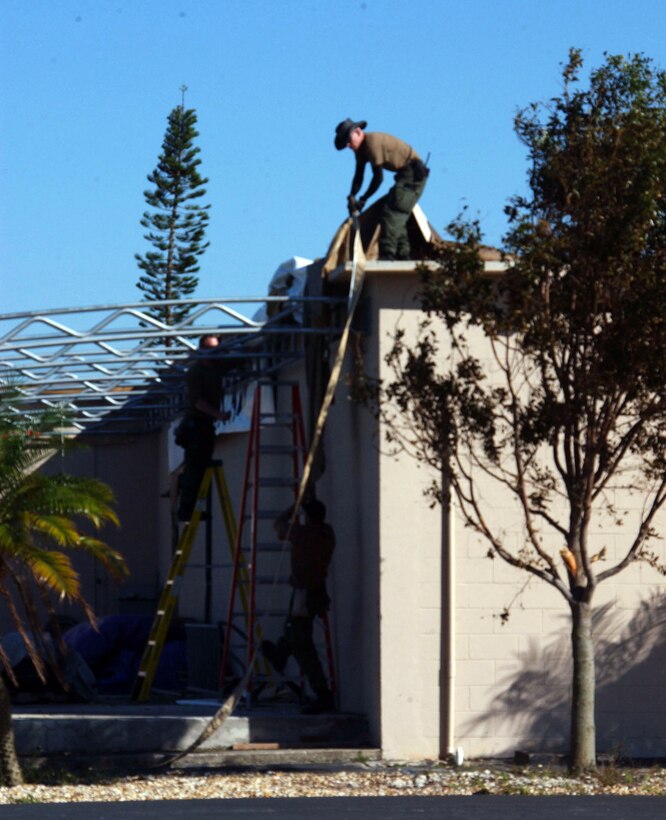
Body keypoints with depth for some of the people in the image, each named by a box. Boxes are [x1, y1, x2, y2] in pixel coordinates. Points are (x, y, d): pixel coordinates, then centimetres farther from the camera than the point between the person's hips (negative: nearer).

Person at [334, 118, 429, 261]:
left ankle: (387, 255, -23)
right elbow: (359, 177, 8)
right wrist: (351, 197, -8)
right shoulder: (361, 149, 7)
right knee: (398, 219, 13)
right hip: (405, 174, 11)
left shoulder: (373, 142, -23)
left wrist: (362, 200, -18)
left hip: (413, 173, -11)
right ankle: (403, 256, 16)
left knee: (391, 212, -17)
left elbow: (378, 177, -24)